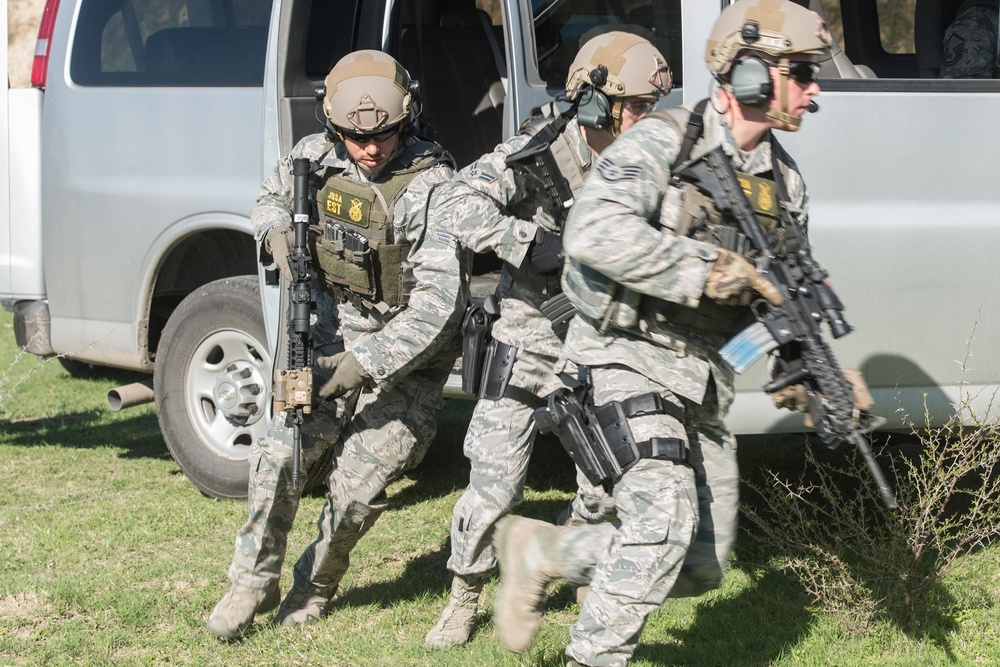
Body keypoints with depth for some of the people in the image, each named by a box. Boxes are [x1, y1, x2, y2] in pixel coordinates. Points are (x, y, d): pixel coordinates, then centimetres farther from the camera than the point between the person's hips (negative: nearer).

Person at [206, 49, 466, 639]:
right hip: (337, 331, 5)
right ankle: (254, 584, 12)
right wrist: (277, 232, -8)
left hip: (410, 353, -4)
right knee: (280, 455, -7)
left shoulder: (430, 186, -25)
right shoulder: (315, 157, -7)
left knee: (357, 487, -7)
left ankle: (317, 585, 20)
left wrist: (365, 365, -33)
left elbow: (437, 302, -28)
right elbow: (273, 198, 17)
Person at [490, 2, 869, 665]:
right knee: (666, 517, -23)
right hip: (629, 361, -8)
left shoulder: (784, 181, 9)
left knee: (703, 566, 7)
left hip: (702, 380, 8)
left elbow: (785, 294, 15)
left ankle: (539, 548, 22)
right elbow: (594, 232, -30)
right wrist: (708, 270, -31)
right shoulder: (664, 142, -14)